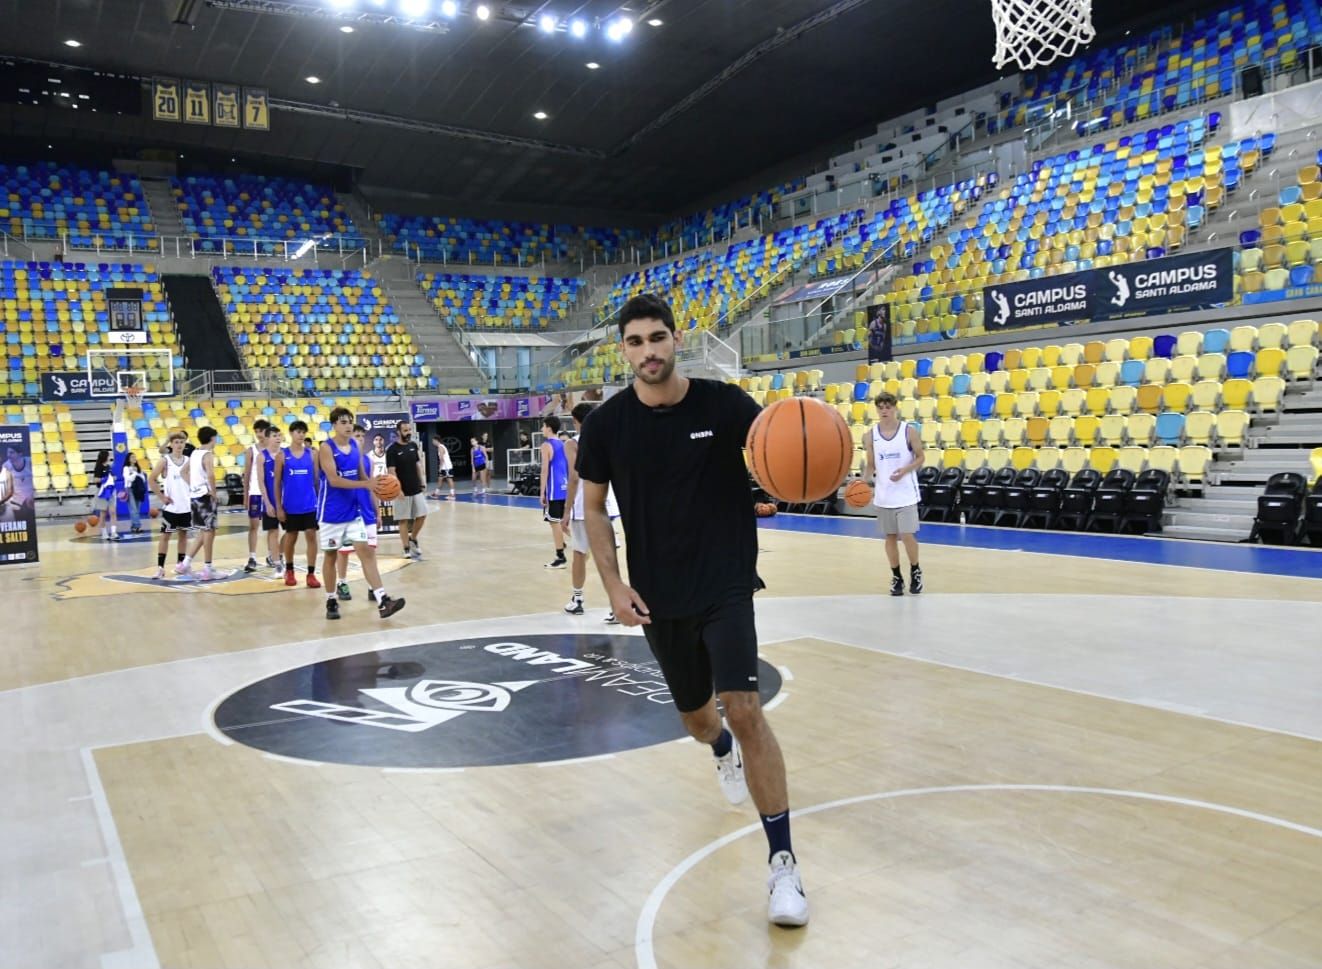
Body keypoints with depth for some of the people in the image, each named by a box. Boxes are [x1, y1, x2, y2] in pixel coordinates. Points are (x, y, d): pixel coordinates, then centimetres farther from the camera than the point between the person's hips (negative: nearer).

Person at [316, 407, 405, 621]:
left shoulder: (356, 447, 6)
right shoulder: (326, 448, -13)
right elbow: (333, 480, -24)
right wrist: (366, 485, -30)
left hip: (353, 511, 5)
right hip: (332, 513, -5)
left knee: (366, 551, -2)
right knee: (330, 555, 7)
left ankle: (382, 601, -8)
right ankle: (331, 601, 22)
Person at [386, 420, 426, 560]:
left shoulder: (414, 445, 7)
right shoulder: (392, 450, -11)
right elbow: (392, 471, -15)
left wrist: (421, 484, 11)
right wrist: (398, 489, -22)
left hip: (416, 489, 6)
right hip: (403, 491, -6)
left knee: (422, 516, 7)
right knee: (404, 520, 1)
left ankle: (413, 539, 28)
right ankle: (407, 549, 8)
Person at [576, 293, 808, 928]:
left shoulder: (725, 404, -11)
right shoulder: (607, 424, -6)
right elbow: (593, 507, 5)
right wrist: (613, 584, -5)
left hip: (726, 585, -2)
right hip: (658, 595, 3)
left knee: (744, 709, -16)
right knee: (695, 715, 17)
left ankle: (783, 862, -1)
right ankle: (723, 752, 57)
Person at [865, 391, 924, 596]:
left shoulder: (909, 431, -6)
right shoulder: (872, 434, 2)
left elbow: (920, 458, -2)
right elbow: (871, 465, 8)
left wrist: (905, 470, -20)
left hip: (906, 494, -3)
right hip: (883, 495, 3)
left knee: (907, 535, -5)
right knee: (890, 537, 8)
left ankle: (915, 571, 20)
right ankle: (896, 577, 22)